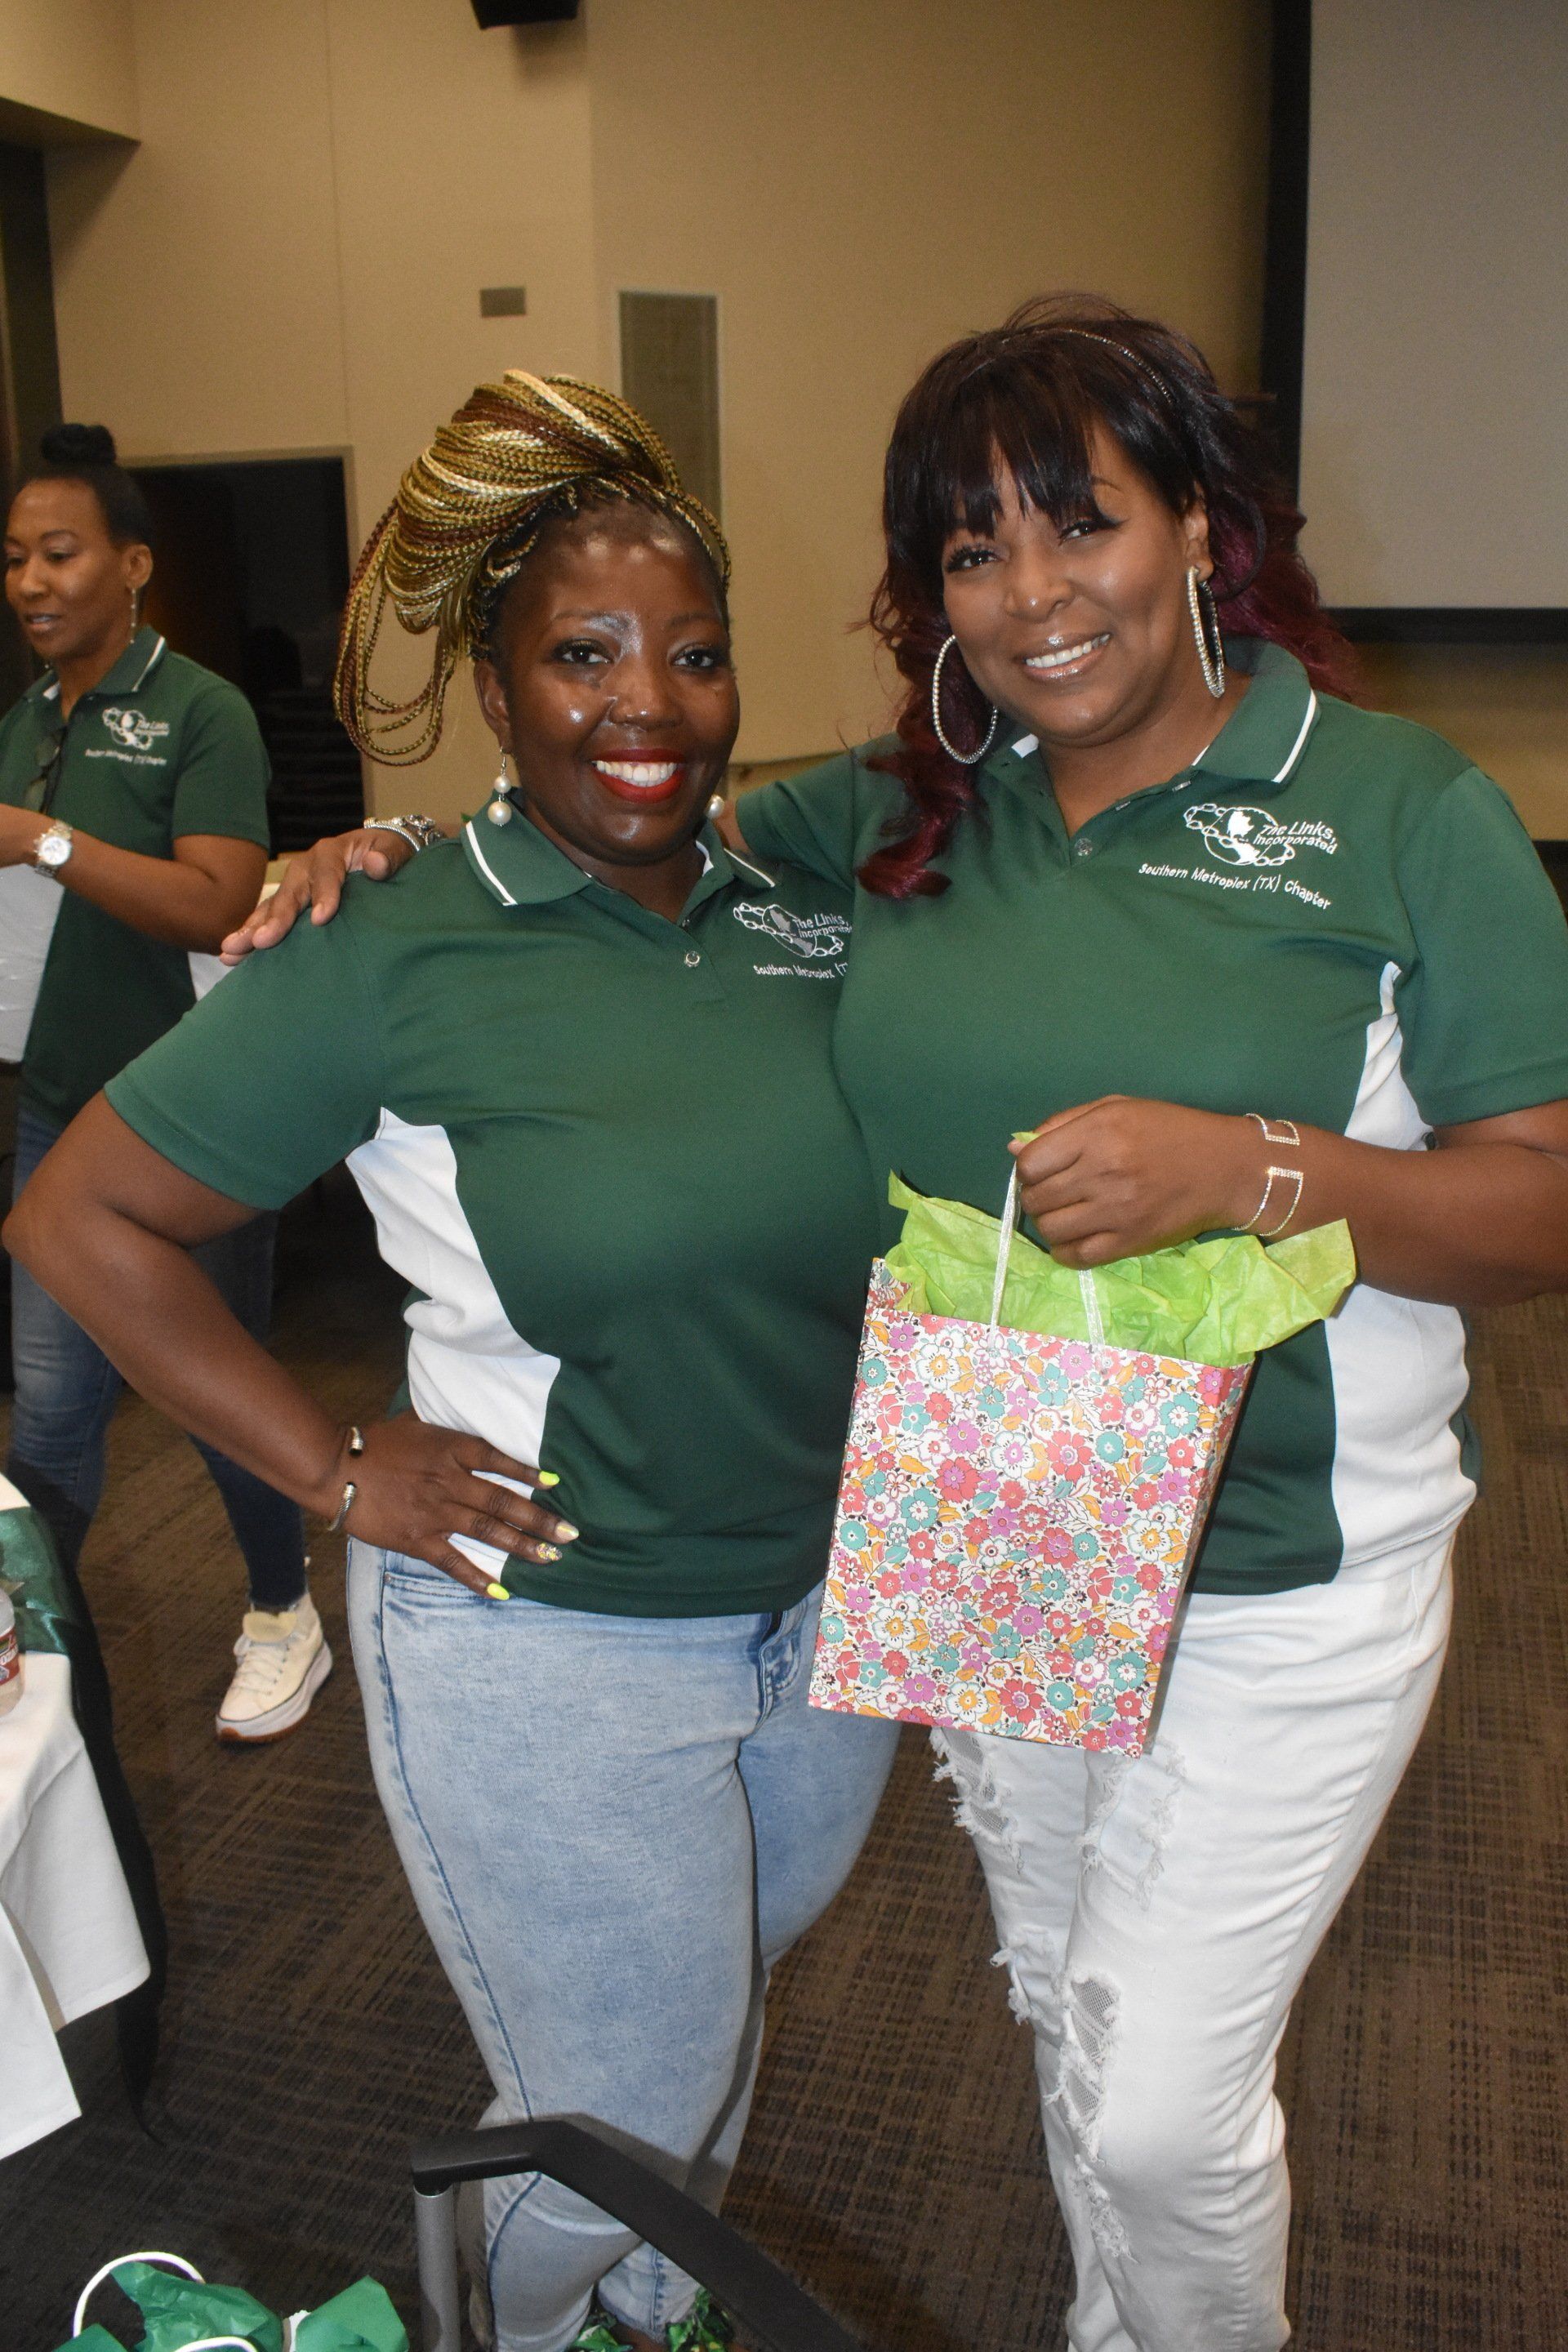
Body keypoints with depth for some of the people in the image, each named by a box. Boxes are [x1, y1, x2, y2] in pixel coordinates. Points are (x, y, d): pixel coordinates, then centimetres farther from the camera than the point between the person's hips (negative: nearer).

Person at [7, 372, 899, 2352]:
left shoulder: (806, 896, -3)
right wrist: (342, 1471, -13)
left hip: (832, 1604, 5)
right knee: (616, 2131, 13)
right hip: (551, 1650, -5)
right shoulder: (397, 957, -17)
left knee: (721, 2025, 28)